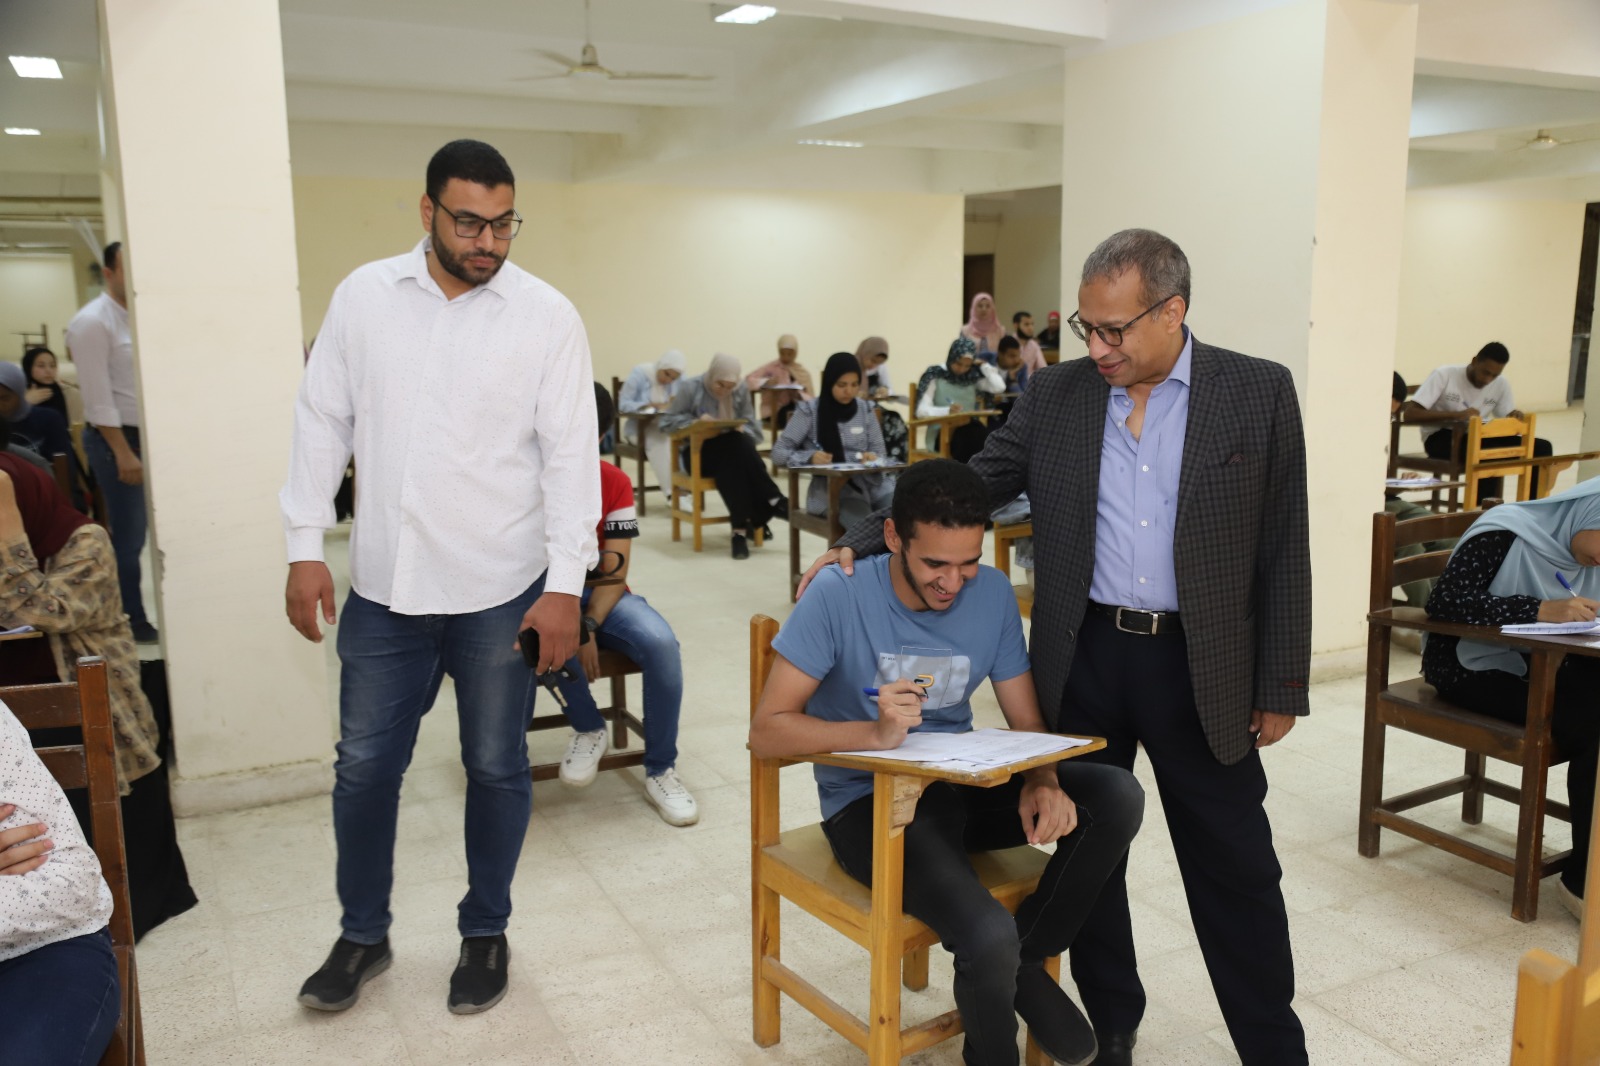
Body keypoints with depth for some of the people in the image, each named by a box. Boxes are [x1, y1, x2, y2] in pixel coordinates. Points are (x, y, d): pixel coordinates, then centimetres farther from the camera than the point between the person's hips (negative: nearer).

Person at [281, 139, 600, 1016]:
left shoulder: (546, 315, -6)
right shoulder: (363, 296, 2)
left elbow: (570, 454, -7)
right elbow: (323, 420, 7)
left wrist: (564, 584, -11)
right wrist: (306, 547, 2)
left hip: (500, 592, -2)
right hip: (383, 586, 3)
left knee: (495, 769, 11)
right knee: (363, 767, 12)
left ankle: (485, 933, 32)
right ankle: (362, 935, 34)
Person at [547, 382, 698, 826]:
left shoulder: (614, 483, -3)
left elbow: (614, 570, -8)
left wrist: (588, 627, -26)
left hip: (600, 595, 2)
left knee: (661, 643, -28)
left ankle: (661, 771, -10)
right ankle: (588, 728, -8)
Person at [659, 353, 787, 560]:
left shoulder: (741, 390, 4)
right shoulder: (689, 388, -5)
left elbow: (752, 425, 6)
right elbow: (666, 422, -3)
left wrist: (741, 430, -18)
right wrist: (696, 421, -20)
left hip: (732, 451, 3)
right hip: (698, 453, -3)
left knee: (740, 444, -36)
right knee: (735, 446, -35)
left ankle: (741, 528, -38)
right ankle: (773, 502, -33)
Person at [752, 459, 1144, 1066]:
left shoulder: (992, 593, -3)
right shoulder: (838, 594, -16)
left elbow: (1028, 724, 2)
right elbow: (767, 732, -18)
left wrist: (1042, 782, -21)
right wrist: (876, 732, -34)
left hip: (962, 786, 5)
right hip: (869, 804, -5)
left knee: (1118, 797, -17)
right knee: (988, 937, -29)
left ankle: (1023, 961, 2)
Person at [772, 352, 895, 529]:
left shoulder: (865, 409, 11)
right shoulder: (810, 411, -1)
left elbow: (879, 452, 15)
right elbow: (778, 453, -1)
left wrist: (873, 459, -10)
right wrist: (810, 457, -20)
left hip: (872, 482, 4)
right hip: (832, 489, -4)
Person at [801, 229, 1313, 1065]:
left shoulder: (1259, 393, -4)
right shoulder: (1056, 395, 2)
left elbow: (1284, 550, -3)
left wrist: (1281, 689, -3)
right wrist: (863, 541, -8)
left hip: (1202, 667, -2)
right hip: (1083, 657, 3)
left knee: (1236, 870, 8)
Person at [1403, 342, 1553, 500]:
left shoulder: (1501, 384, 1)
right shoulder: (1444, 375, -15)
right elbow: (1409, 414, -24)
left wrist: (1515, 418, -20)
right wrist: (1456, 414, -34)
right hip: (1442, 437, -6)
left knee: (1541, 448, -12)